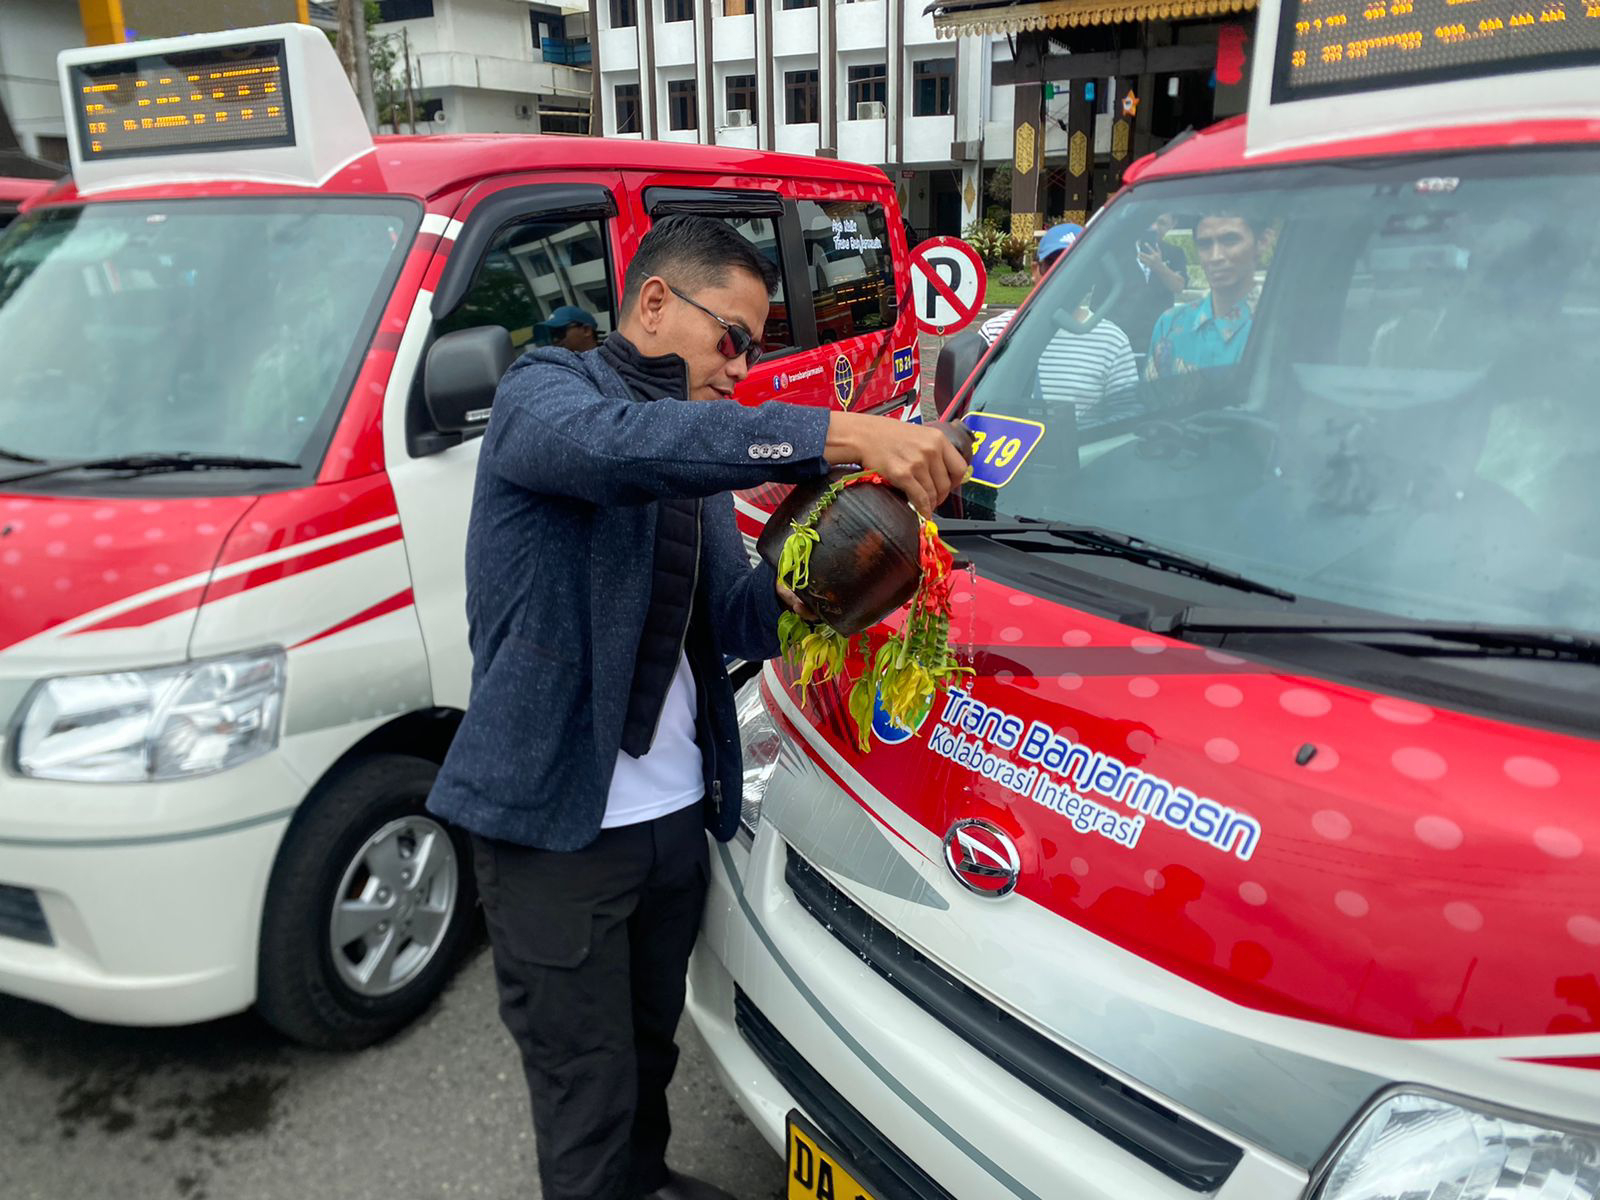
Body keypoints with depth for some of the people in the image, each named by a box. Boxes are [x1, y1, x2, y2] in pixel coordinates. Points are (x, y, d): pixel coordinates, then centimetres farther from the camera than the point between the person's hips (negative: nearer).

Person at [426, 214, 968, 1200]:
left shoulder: (699, 452, 15)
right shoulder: (544, 392, -9)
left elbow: (732, 618, 7)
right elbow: (622, 444, -35)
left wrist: (788, 594, -16)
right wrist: (838, 435, -41)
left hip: (678, 812, 8)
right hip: (557, 825, -7)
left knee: (653, 1044, 25)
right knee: (588, 1090, 6)